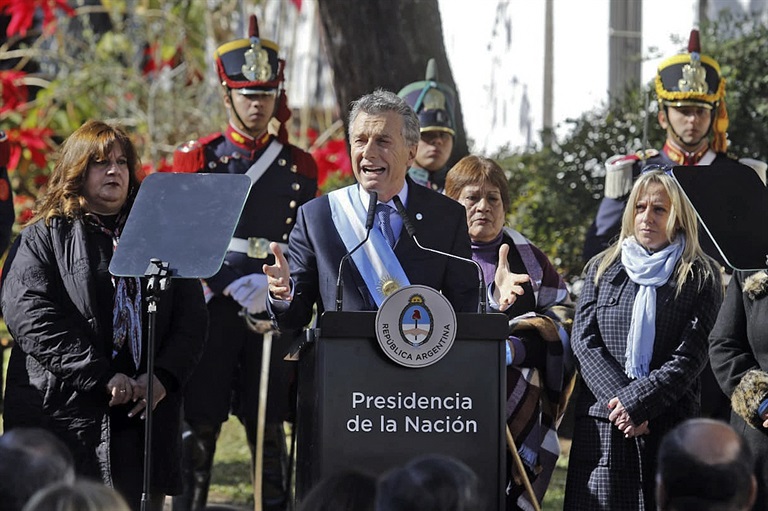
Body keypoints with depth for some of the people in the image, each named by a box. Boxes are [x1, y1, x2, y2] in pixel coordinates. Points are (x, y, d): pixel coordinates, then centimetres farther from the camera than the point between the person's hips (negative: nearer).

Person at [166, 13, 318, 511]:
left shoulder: (299, 166, 11)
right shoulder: (198, 159, 4)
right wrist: (237, 287, -13)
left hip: (275, 313, 2)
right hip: (211, 304, -1)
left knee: (269, 426, 3)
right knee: (200, 426, -2)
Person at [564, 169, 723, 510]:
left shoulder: (702, 277, 6)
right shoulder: (602, 269, 14)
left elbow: (690, 357, -4)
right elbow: (584, 341, 4)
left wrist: (636, 402, -14)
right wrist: (618, 399, -11)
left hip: (670, 430, -2)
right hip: (601, 428, 2)